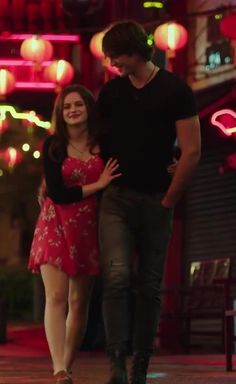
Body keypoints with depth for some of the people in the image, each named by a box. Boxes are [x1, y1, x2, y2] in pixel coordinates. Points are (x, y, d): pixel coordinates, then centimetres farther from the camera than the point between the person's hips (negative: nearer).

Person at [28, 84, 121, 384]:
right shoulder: (53, 146, -1)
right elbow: (57, 193, -7)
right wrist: (97, 185, -10)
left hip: (88, 227, 2)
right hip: (56, 225, -2)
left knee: (79, 302, 4)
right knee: (56, 297, -15)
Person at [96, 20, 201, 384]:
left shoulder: (174, 90, -3)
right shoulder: (110, 92, 8)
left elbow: (192, 151, -5)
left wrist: (168, 200, -3)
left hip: (155, 201, -1)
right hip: (116, 199, 1)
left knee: (149, 286, 3)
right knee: (117, 276, -16)